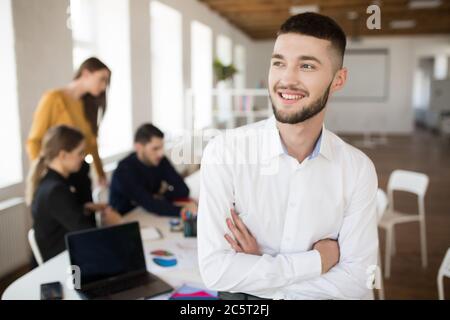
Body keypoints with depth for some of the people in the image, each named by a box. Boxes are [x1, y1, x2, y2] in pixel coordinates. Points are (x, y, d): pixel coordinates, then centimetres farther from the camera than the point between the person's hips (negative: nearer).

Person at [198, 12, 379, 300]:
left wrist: (253, 270, -14)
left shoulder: (359, 169, -7)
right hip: (243, 299, 0)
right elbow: (215, 270, -16)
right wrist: (318, 261, -13)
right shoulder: (224, 152, -13)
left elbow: (357, 282, -8)